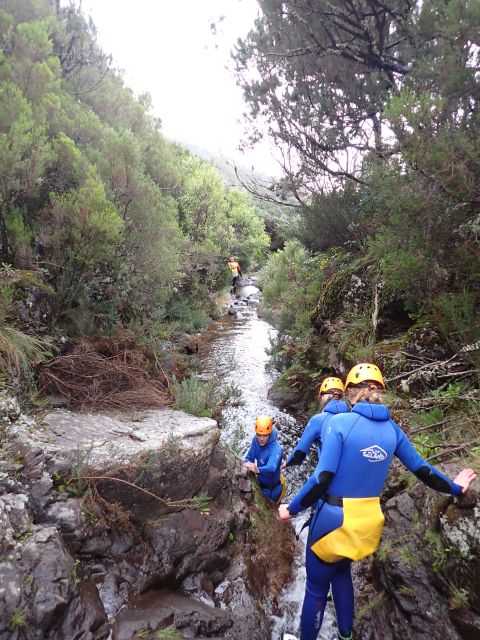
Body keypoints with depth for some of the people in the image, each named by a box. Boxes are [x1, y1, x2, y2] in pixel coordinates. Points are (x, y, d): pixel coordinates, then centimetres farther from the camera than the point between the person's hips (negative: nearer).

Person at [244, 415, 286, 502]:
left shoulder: (276, 448, -36)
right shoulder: (255, 440, -17)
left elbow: (271, 467, -49)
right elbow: (249, 458, -13)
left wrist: (258, 469, -69)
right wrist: (248, 463, -37)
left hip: (274, 486, -5)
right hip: (260, 482, 5)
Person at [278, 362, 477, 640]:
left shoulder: (340, 422, -17)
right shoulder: (391, 428, -2)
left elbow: (322, 478, -20)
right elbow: (422, 469, 8)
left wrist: (292, 508, -8)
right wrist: (454, 488, 26)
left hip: (335, 518, -5)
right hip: (369, 520, 6)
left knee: (316, 586, 15)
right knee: (341, 570, 32)